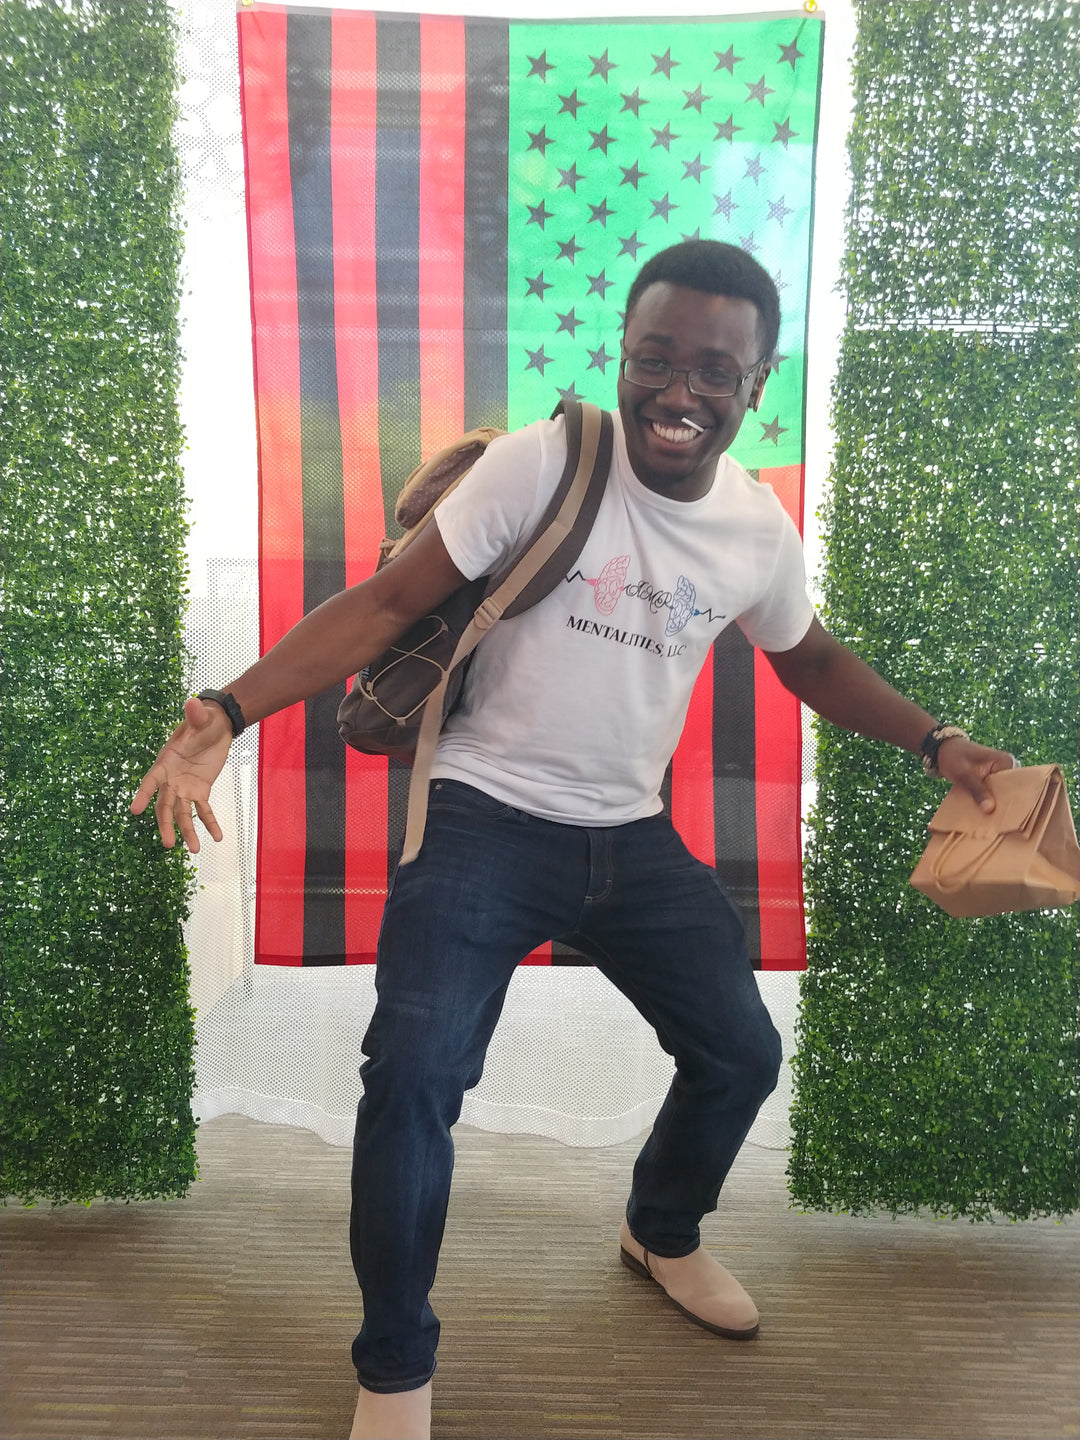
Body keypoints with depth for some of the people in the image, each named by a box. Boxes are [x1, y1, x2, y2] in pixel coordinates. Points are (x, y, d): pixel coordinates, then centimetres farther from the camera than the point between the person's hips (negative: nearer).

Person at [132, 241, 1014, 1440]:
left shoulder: (760, 530, 1)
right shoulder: (543, 464, -16)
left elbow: (811, 662, 19)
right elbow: (388, 601, -15)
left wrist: (936, 743, 10)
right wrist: (226, 713, -24)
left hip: (633, 837, 6)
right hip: (488, 817, -5)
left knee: (742, 1052, 13)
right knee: (413, 1073, -20)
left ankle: (662, 1236, 47)